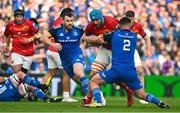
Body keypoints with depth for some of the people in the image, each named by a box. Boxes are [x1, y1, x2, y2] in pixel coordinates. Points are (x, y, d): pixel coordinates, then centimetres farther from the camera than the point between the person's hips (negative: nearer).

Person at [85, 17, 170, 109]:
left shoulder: (114, 34, 5)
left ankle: (97, 101, -12)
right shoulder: (134, 36, 14)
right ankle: (158, 102, -8)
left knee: (93, 81, 11)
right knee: (142, 95, 16)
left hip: (116, 70, -3)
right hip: (131, 72, 3)